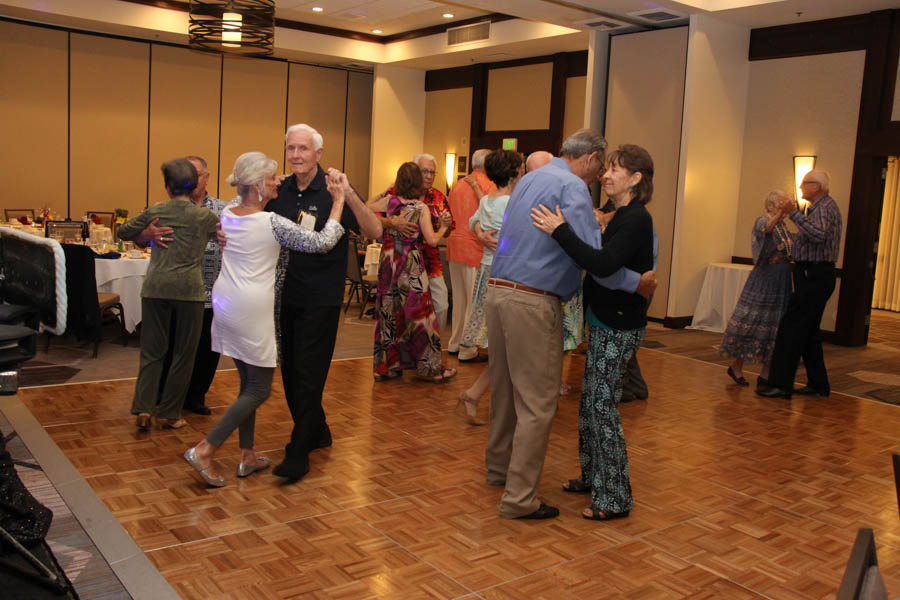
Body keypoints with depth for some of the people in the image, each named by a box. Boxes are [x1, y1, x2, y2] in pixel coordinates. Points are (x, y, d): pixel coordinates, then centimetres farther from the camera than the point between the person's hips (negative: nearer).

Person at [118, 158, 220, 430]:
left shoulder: (155, 212, 5)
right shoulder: (205, 217, 0)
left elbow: (123, 232, 17)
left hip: (156, 287, 2)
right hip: (189, 288, -2)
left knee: (152, 351, 12)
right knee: (183, 353, 9)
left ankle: (143, 409, 3)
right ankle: (168, 413, 14)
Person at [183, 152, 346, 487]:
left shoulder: (226, 215, 6)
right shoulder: (272, 223, -15)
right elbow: (322, 243, -13)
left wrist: (274, 194, 25)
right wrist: (338, 202, -4)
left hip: (224, 304, 8)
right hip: (251, 311, -8)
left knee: (249, 383, 17)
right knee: (259, 390, 4)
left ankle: (247, 457, 23)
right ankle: (205, 450, 0)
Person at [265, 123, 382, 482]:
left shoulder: (333, 191, -10)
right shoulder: (280, 191, 5)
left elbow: (374, 232, -20)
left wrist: (349, 195, -34)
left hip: (321, 300, -6)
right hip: (285, 296, 6)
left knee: (309, 374, -4)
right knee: (290, 371, 15)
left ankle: (298, 453, 5)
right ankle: (317, 432, 34)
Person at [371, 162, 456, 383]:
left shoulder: (388, 202, -1)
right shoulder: (421, 208, -10)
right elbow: (432, 240, -15)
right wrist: (443, 227, 3)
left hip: (389, 262, 4)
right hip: (412, 263, -4)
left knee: (388, 312, 11)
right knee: (418, 312, 3)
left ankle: (386, 364, 18)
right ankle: (430, 367, 12)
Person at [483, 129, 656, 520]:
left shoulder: (529, 179, 17)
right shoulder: (572, 187, -10)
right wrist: (637, 282, -7)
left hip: (498, 292, 9)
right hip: (533, 303, -9)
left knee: (504, 390, 21)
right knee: (537, 403, -1)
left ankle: (498, 469, 37)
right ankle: (519, 499, 4)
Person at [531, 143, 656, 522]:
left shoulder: (636, 220, -17)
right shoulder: (623, 217, 13)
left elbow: (603, 265, -31)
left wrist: (560, 231, -31)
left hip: (619, 328, -10)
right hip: (604, 323, 10)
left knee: (603, 406, -4)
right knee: (590, 401, 17)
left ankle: (615, 498, 8)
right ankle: (593, 477, 32)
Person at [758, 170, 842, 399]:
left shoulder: (824, 207, -13)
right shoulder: (822, 206, 20)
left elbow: (819, 235, -32)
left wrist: (794, 213, -31)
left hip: (814, 276, -11)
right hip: (815, 275, 11)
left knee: (791, 328, -11)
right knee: (808, 331, 15)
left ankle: (781, 384, -11)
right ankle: (818, 384, 22)